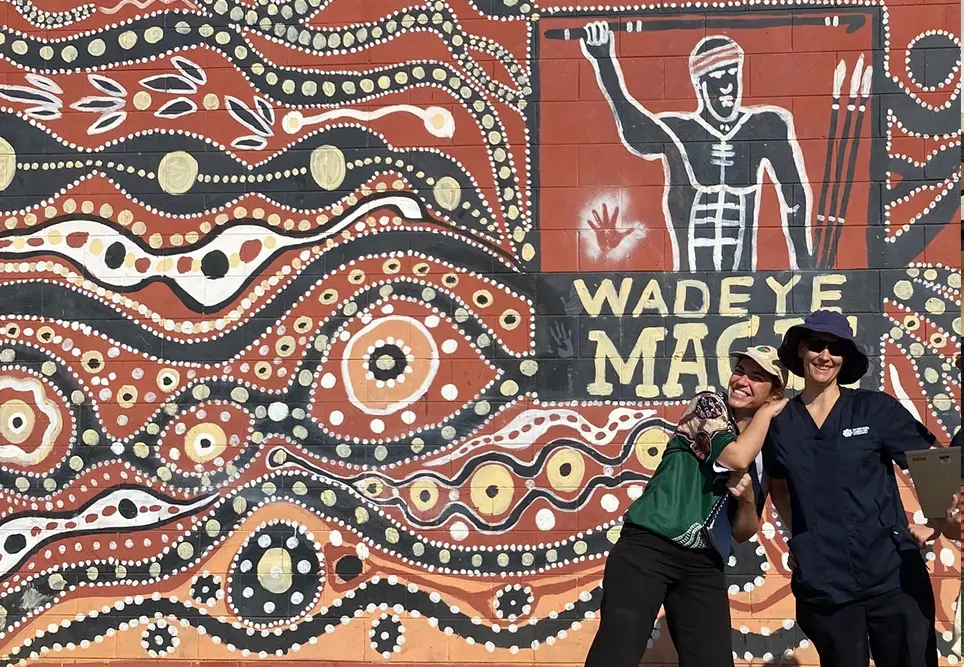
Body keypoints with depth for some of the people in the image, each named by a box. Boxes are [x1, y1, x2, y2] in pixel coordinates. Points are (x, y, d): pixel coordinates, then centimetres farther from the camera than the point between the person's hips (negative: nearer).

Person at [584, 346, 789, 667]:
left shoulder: (763, 454, 17)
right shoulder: (707, 404, 3)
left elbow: (743, 532, 18)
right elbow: (737, 457, -16)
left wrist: (747, 498, -3)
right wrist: (767, 412, 0)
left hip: (703, 566, 6)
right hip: (648, 547, -6)